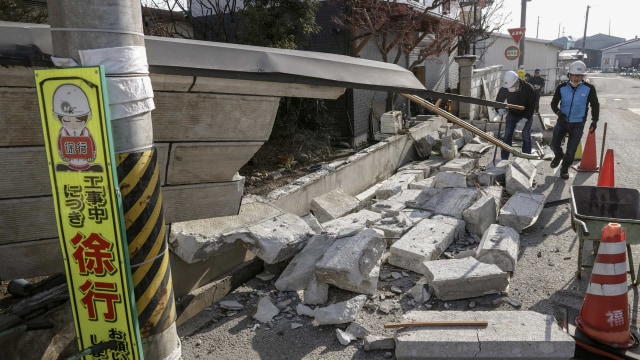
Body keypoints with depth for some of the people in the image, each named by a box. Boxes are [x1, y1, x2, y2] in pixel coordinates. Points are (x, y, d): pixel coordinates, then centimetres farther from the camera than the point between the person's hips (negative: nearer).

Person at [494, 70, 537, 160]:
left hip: (526, 115, -2)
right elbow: (498, 100, -2)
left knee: (526, 136, -2)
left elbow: (532, 105, -20)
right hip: (512, 114, 2)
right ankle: (504, 158, 3)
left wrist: (525, 118, -29)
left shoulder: (528, 88, -26)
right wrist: (500, 109, -23)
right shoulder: (504, 89, -19)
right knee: (507, 135, -2)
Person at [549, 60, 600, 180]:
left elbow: (595, 105, 2)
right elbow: (554, 103, 2)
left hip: (578, 124, -1)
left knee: (571, 150, 3)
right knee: (554, 145, -1)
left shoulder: (589, 88, -9)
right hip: (562, 121, 1)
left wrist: (594, 121, -2)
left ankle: (564, 169, 24)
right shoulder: (562, 87, -7)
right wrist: (558, 112, -18)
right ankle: (559, 155, 34)